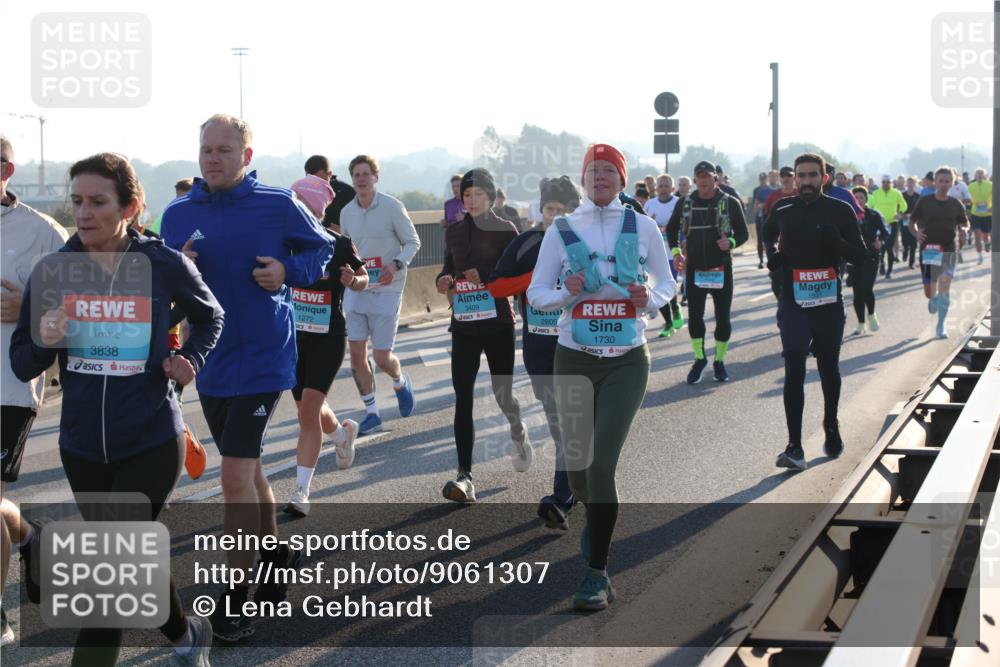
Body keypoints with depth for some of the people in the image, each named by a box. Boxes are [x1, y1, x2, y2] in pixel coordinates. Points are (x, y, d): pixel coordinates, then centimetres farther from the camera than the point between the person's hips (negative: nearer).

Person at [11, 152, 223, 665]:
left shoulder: (164, 265, -10)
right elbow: (23, 365, 0)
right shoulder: (53, 271, -5)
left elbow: (209, 318, 11)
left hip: (152, 444, -4)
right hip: (81, 445, 4)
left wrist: (191, 363, -7)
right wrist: (43, 344, -22)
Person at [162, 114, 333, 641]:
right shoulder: (178, 214, 3)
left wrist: (288, 271, -12)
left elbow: (324, 250, 6)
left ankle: (235, 595, -2)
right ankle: (275, 553, 39)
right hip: (209, 361, 5)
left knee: (237, 473, -12)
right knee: (246, 466, 18)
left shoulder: (279, 205, -7)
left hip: (263, 358, -5)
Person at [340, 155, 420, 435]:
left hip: (386, 290, -4)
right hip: (355, 289, 4)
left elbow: (413, 242, -2)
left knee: (381, 356, -4)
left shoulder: (392, 207, -8)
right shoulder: (347, 212, 6)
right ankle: (372, 413, 12)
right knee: (356, 353, -2)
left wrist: (396, 265, -19)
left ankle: (400, 382, 31)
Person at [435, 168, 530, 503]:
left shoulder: (506, 230, -1)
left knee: (503, 393, 6)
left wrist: (484, 275, -21)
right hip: (463, 324, 3)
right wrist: (444, 279, -4)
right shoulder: (454, 232, 10)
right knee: (463, 399, -7)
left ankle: (518, 432, 43)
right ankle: (465, 476, -10)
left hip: (498, 323, -3)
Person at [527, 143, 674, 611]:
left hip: (626, 361, -2)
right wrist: (567, 294, -15)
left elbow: (667, 283, 12)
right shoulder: (561, 230, 3)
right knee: (577, 467, 10)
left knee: (602, 465, -13)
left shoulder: (643, 227, 2)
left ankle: (597, 574, -3)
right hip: (575, 359, 2)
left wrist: (650, 299, -10)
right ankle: (596, 519, 47)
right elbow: (536, 292, 5)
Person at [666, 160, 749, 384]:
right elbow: (671, 229, 17)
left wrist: (731, 242, -19)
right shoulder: (685, 204, 3)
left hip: (721, 269, -1)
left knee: (723, 318, 4)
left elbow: (743, 233, 2)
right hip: (694, 269, 1)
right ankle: (699, 359, 18)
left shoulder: (730, 203, -3)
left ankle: (719, 361, 18)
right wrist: (675, 252, 2)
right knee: (694, 317, 0)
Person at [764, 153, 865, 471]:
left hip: (829, 303, 0)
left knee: (829, 370, 14)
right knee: (794, 370, -12)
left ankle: (831, 428, 39)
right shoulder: (782, 210, 3)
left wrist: (836, 241, -21)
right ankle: (795, 447, -15)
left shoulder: (840, 211, -2)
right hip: (793, 302, 0)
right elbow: (769, 233, 25)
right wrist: (773, 253, 4)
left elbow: (859, 256, -3)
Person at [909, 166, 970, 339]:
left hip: (948, 251, 0)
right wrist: (916, 233, -12)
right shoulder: (924, 202, 0)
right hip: (928, 250, 0)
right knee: (929, 292, 2)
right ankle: (933, 300, 42)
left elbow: (964, 224, 12)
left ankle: (941, 327, -1)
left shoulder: (956, 205, 3)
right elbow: (912, 221, 8)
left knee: (944, 288, -10)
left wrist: (963, 231, -11)